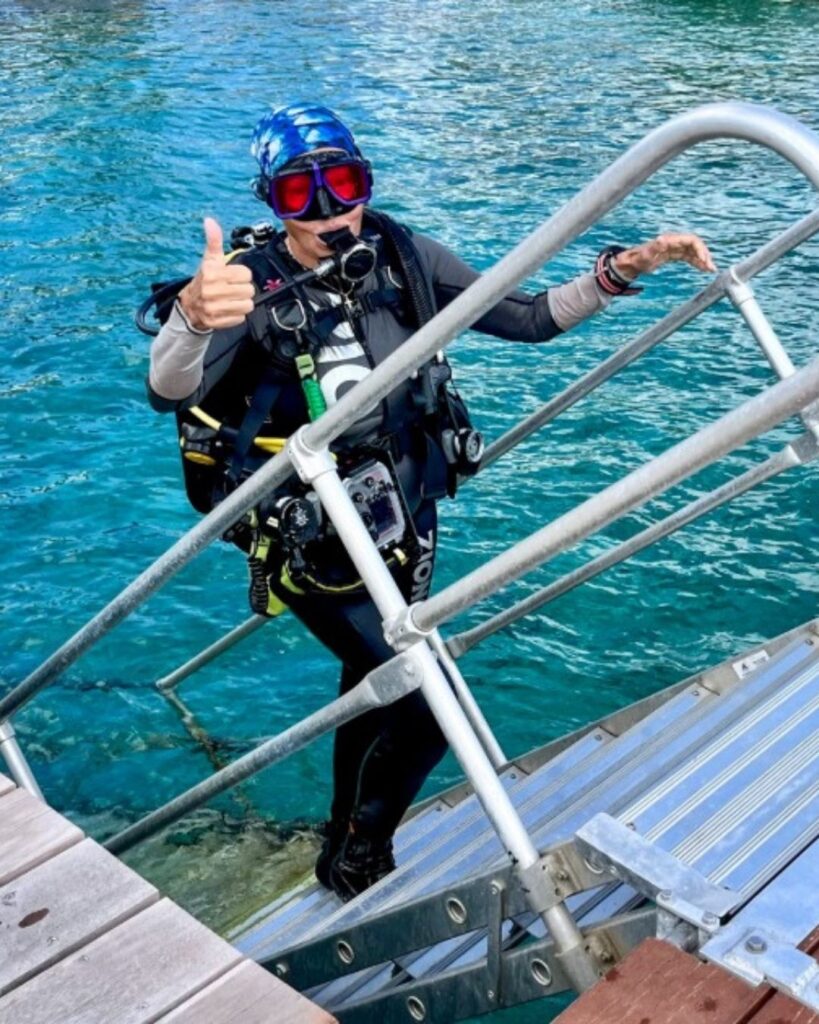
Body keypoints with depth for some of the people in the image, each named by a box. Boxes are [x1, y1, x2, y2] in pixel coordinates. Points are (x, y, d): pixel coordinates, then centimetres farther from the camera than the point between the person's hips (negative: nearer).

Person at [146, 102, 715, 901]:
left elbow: (528, 318, 0)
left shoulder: (403, 259, -7)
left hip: (402, 533, 6)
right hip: (316, 556, -5)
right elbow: (167, 393, -37)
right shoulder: (251, 286, -20)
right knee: (430, 708, -10)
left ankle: (345, 851, 47)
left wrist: (623, 270, -13)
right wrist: (193, 315, -59)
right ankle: (357, 862, 18)